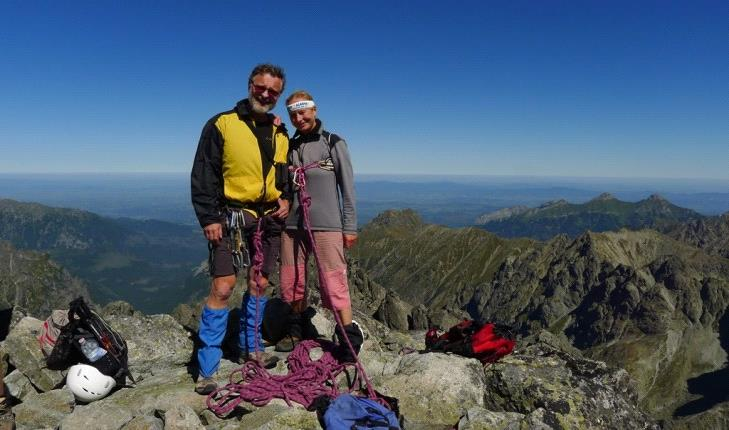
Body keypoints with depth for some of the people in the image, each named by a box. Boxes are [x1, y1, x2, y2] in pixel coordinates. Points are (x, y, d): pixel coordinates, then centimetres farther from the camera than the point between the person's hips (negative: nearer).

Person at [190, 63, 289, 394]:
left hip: (269, 218, 6)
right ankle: (207, 367, 1)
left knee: (259, 284, 13)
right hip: (232, 216, -5)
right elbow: (203, 175, -7)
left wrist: (286, 199, 4)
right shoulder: (222, 124, -4)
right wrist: (208, 218, -13)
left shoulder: (280, 133, 13)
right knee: (222, 287, -10)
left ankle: (250, 346, 31)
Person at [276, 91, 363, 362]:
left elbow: (348, 187, 0)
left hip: (326, 224, -5)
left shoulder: (333, 143, 3)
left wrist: (350, 226, -3)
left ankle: (350, 341, -1)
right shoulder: (289, 146, 14)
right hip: (292, 224, 5)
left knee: (334, 282, -8)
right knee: (291, 281, 11)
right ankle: (295, 331, 29)